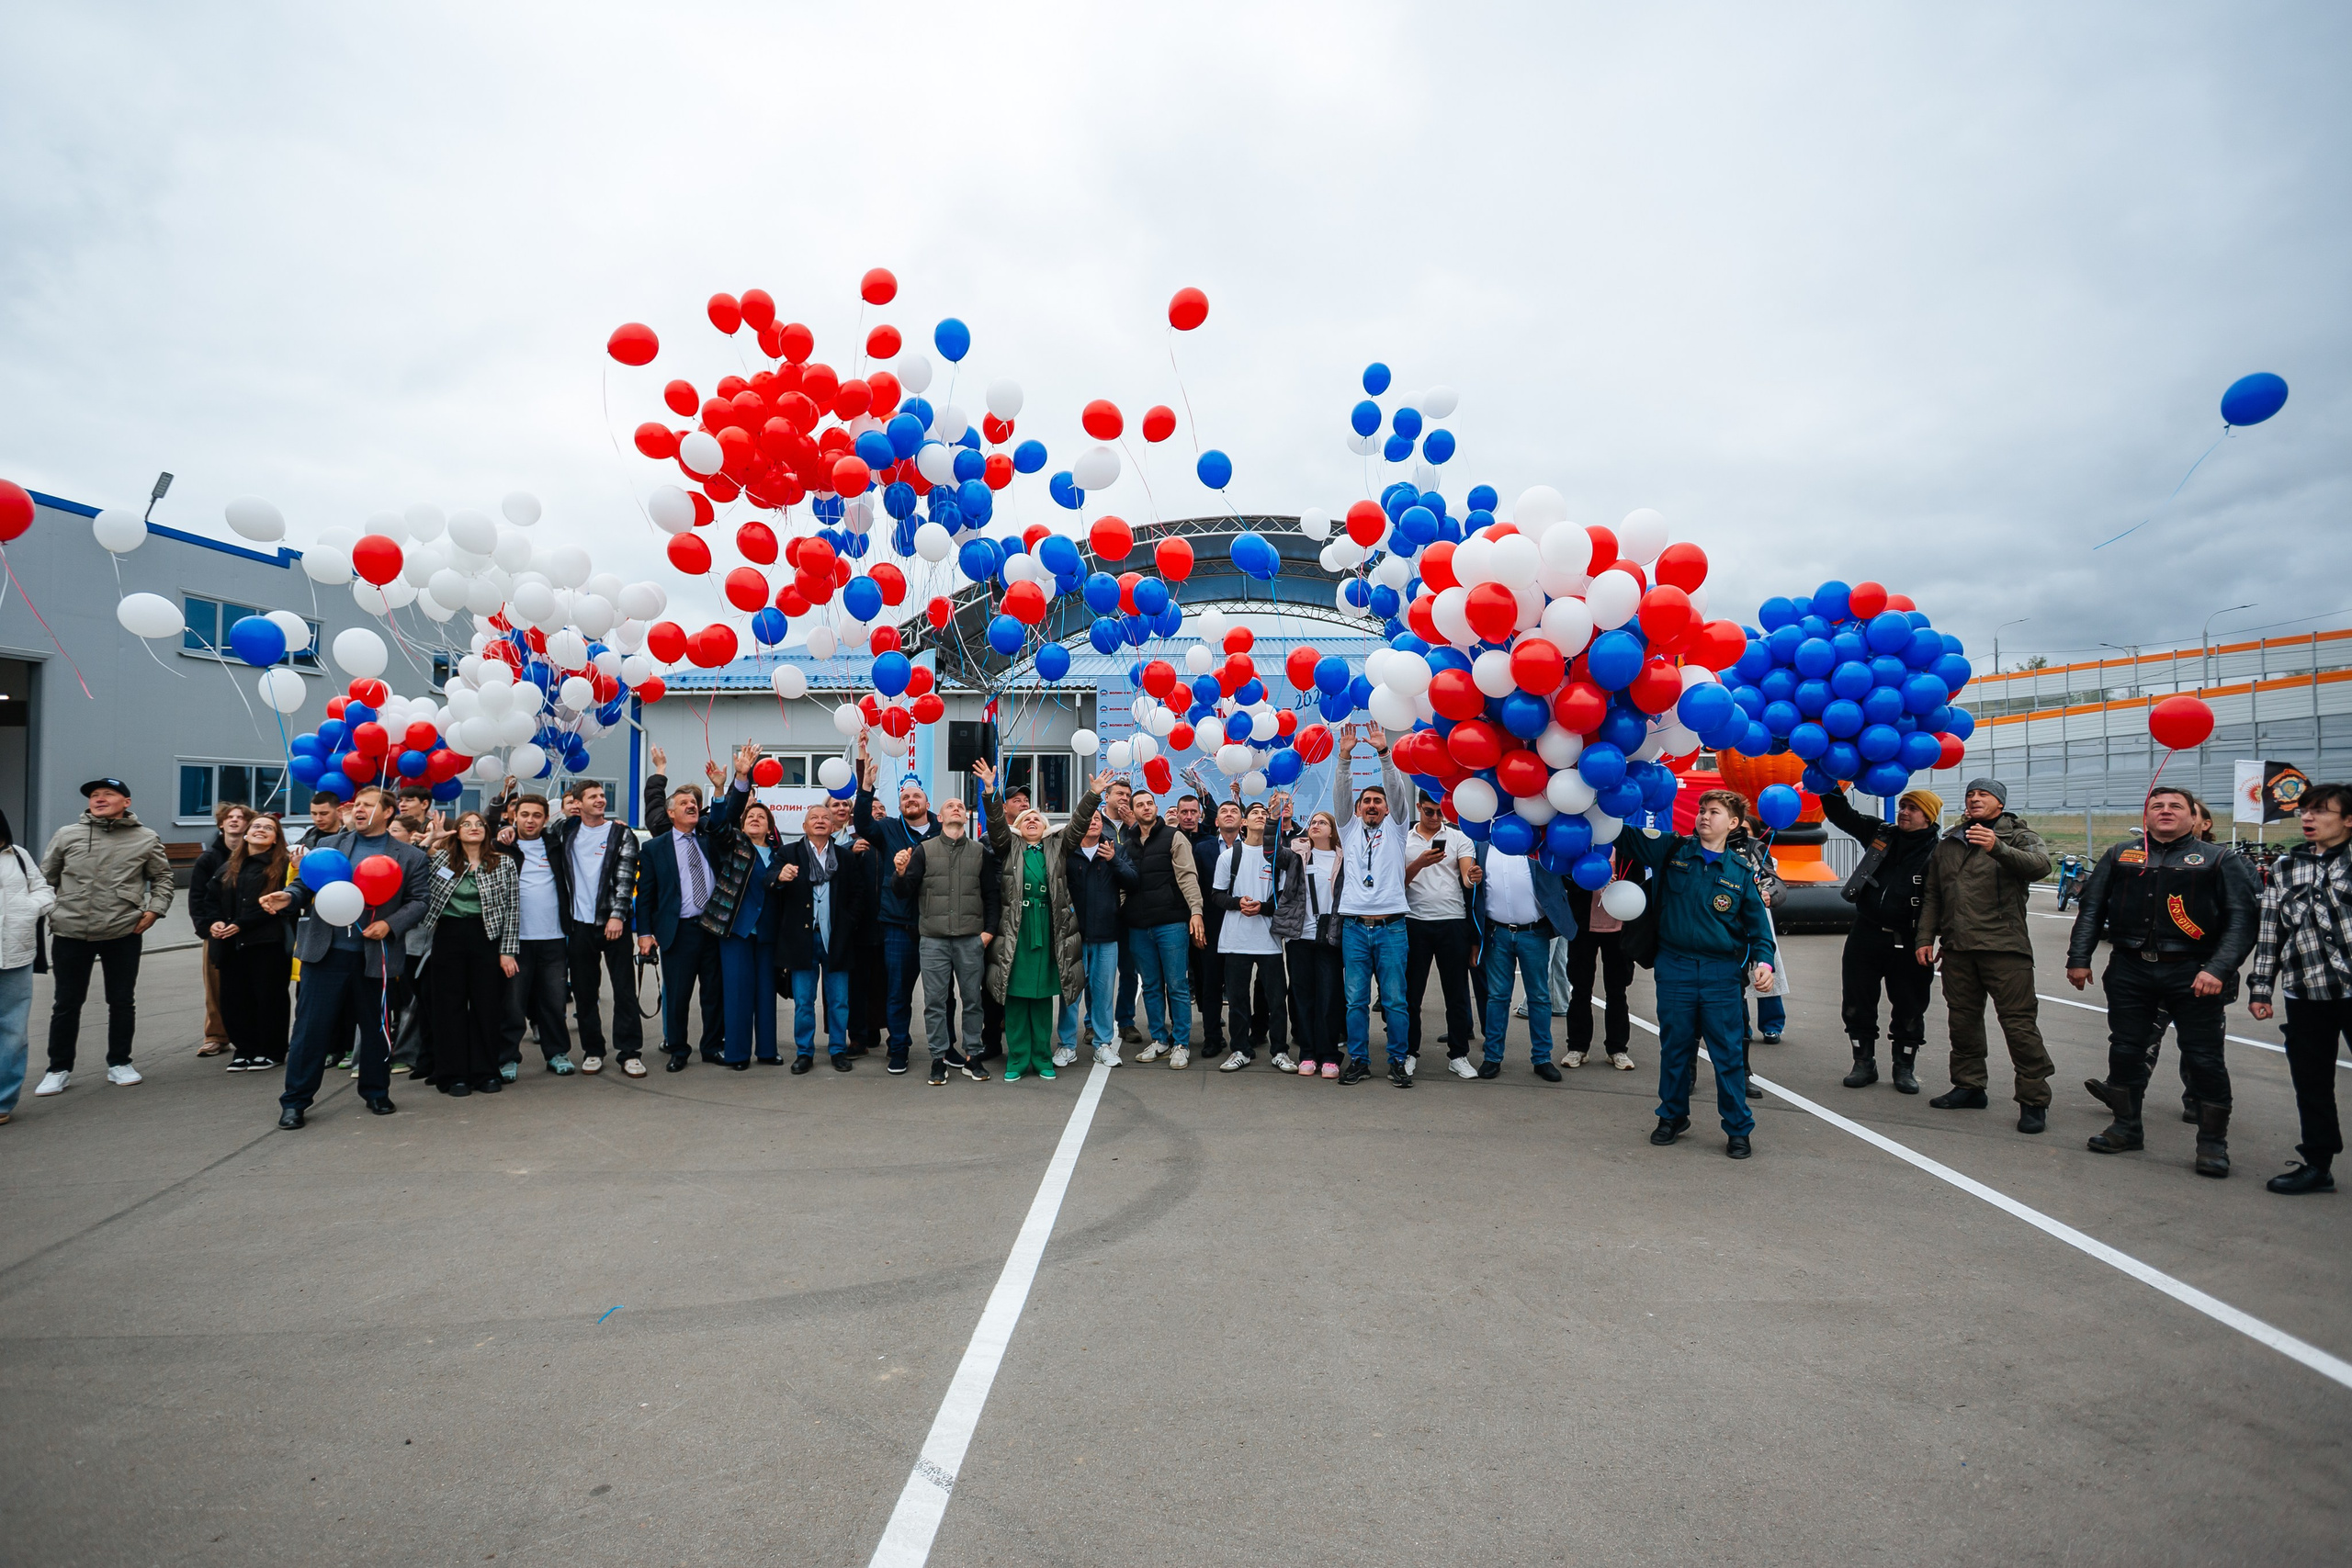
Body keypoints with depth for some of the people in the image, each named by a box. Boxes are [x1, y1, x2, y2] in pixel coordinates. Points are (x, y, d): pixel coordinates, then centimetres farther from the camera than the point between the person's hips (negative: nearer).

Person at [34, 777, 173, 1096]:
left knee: (122, 1001, 9)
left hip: (123, 934, -1)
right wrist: (46, 913, 3)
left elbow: (162, 877, 10)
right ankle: (59, 1069, 22)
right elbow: (46, 878, 11)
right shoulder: (66, 835, 3)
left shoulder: (146, 839, 2)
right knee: (66, 1003, 9)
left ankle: (119, 1063, 23)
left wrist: (154, 909, -2)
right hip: (70, 933, 1)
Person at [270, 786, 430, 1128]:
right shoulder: (327, 846, 12)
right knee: (311, 1027, 1)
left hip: (375, 955, -1)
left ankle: (376, 1093, 26)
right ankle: (295, 1100, 13)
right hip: (325, 953, 1)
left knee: (375, 1027, 11)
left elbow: (418, 901, 0)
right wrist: (288, 897, -12)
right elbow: (306, 885, 9)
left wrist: (390, 924, -15)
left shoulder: (410, 856, 5)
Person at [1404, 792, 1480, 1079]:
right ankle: (1410, 1052, 19)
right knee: (1411, 992, 7)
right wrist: (1419, 864, -19)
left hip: (1453, 922, 0)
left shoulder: (1459, 838, 6)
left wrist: (1473, 878, -30)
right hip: (1414, 922, 0)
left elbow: (1467, 876, -6)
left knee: (1457, 993, 5)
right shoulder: (1403, 840, 6)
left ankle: (1458, 1055, 15)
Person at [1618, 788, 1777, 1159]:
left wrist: (1764, 961, -10)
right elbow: (1623, 836, 7)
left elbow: (1758, 926, 6)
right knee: (1675, 1045, 10)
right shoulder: (1670, 850, 3)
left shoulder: (1741, 872, 5)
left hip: (1722, 972, 0)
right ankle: (1672, 1116, 27)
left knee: (1728, 1051, 2)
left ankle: (1738, 1128, 16)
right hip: (1674, 966, 1)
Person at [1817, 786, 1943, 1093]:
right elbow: (1841, 814, 13)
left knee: (1909, 1009, 7)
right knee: (1857, 1004, 7)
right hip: (1865, 936, 4)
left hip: (1907, 943, -4)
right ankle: (1864, 1064, 19)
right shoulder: (1881, 834, 8)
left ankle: (1904, 1068, 23)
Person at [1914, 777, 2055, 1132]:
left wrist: (1997, 848, -36)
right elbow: (1931, 895, 20)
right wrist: (1925, 938, 13)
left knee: (2019, 1023, -6)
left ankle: (2034, 1100, 1)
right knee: (1963, 1019, 11)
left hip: (2004, 946, -5)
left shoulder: (2019, 837, 3)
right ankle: (1969, 1087, 21)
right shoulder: (1947, 843, 18)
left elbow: (2040, 864, -20)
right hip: (1957, 947, 5)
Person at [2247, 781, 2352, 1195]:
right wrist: (2260, 988, 8)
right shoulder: (2284, 867, 10)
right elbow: (2269, 931, 11)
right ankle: (2318, 1163, 21)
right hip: (2305, 992, 4)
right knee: (2310, 1082, 10)